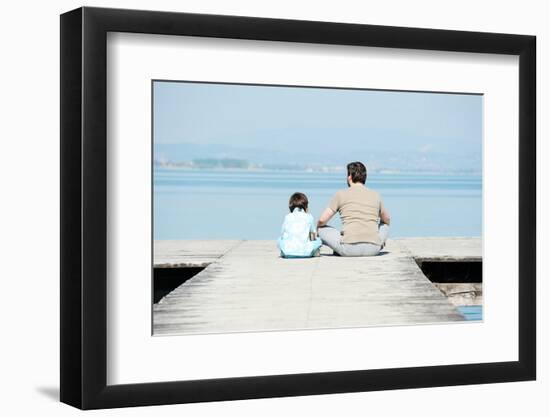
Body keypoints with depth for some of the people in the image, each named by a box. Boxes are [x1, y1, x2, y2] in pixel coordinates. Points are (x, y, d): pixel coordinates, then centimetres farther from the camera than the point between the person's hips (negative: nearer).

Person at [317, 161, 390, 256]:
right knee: (385, 224, 33)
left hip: (349, 248, -3)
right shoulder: (375, 195, 12)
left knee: (320, 229, 18)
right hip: (373, 250, 3)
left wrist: (317, 226, 29)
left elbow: (322, 220, 5)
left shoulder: (341, 194, 3)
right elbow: (387, 219, 30)